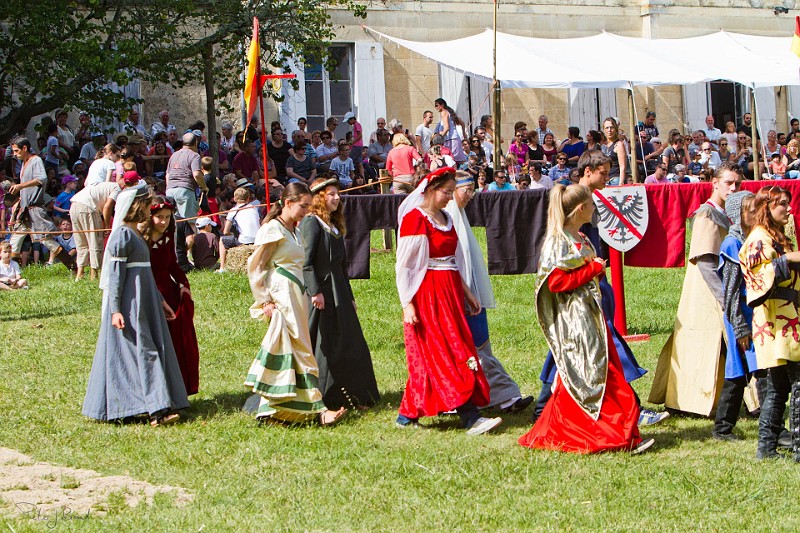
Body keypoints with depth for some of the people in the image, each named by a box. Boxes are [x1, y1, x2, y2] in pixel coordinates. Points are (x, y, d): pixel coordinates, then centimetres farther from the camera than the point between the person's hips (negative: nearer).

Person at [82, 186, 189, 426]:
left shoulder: (135, 234, 17)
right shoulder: (122, 235, -12)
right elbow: (115, 273, -17)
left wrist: (161, 301, 25)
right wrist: (115, 310, -21)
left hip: (145, 304, 10)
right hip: (129, 305, -10)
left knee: (155, 349, 8)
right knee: (142, 351, -12)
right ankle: (156, 408, -15)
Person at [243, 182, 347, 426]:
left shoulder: (295, 232, 19)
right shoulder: (273, 229, -8)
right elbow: (255, 266, -10)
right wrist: (264, 301, -13)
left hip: (296, 295, 9)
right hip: (282, 295, -9)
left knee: (285, 353, 7)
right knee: (301, 351, -9)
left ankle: (269, 410, 10)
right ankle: (318, 410, -10)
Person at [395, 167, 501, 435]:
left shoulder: (445, 218, 15)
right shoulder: (414, 219, -10)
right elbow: (403, 266, -12)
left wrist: (466, 292, 17)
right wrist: (407, 304, -17)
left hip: (449, 291, 8)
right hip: (427, 294, -8)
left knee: (428, 357, 8)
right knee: (449, 353, -11)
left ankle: (408, 415, 15)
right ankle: (471, 418, -15)